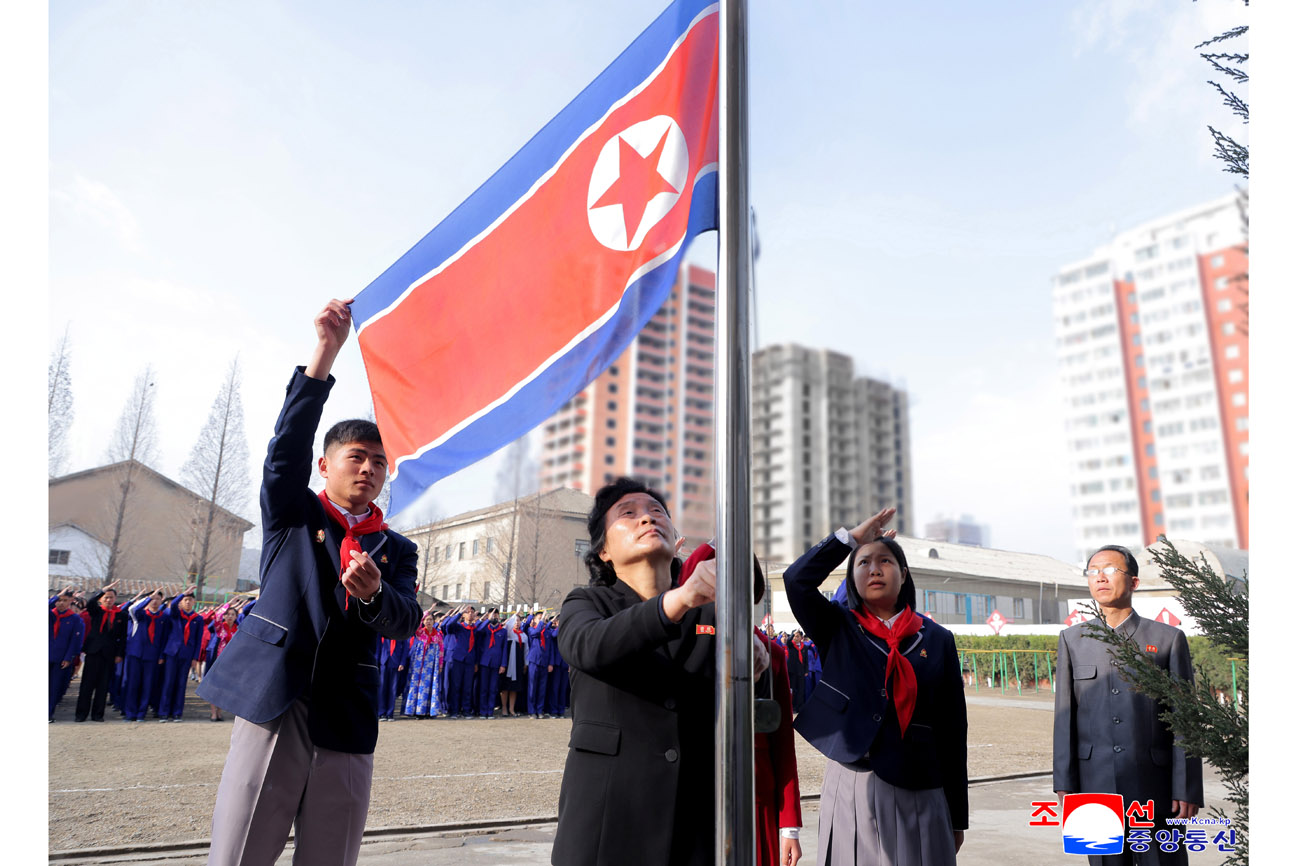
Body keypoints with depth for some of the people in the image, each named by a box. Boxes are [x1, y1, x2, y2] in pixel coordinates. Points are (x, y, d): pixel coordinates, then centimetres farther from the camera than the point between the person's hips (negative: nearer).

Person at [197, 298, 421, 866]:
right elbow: (287, 445, -8)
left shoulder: (396, 550, 13)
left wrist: (374, 594, -25)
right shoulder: (291, 514, 9)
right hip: (273, 707, -2)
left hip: (347, 725, 2)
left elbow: (403, 622, -1)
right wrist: (326, 349, -18)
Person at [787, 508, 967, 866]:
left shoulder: (936, 639, 6)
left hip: (918, 793, 1)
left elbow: (952, 729, 5)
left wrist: (958, 816, 5)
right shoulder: (838, 631, 5)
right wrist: (852, 536, -7)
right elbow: (797, 579, -13)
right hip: (851, 788, 0)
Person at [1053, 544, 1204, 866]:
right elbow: (1065, 718, 5)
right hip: (1096, 786, 2)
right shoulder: (1072, 640, 7)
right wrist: (1064, 785, 1)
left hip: (1155, 790, -1)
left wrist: (1187, 790, -3)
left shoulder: (1168, 639, 3)